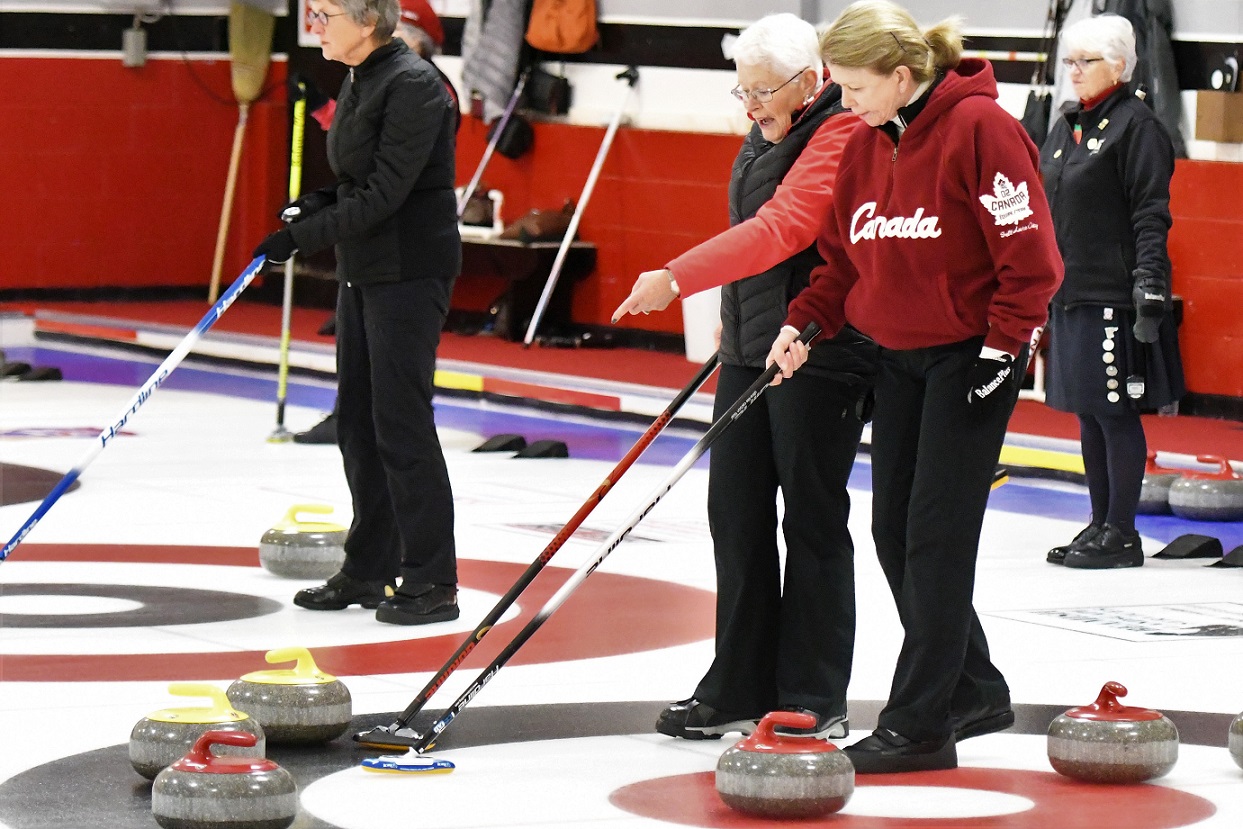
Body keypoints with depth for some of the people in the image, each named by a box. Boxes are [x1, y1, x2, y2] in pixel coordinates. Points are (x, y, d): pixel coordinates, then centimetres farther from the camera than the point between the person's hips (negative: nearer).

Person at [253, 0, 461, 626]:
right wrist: (325, 202, 2)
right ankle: (370, 570, 20)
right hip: (363, 269, 10)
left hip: (409, 270, -10)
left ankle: (431, 583, -2)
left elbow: (385, 195, -22)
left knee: (401, 423, -7)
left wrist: (303, 236, -19)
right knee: (357, 423, 12)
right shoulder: (357, 83, 12)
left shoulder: (412, 86, -18)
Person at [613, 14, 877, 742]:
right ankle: (740, 689, 18)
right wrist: (734, 318, 23)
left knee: (812, 520, -3)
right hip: (751, 350, 9)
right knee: (737, 514, 10)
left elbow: (780, 230, -29)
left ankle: (815, 702, 4)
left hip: (820, 359, -9)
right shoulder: (767, 136, 14)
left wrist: (678, 279, -34)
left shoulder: (841, 137, -17)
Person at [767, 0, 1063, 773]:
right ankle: (975, 689, 24)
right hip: (900, 358, 8)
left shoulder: (980, 128, -18)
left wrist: (1003, 345, -17)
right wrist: (805, 323, 1)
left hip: (971, 358, -8)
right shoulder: (866, 144, 7)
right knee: (895, 534, 9)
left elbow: (1031, 253, -17)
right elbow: (846, 256, 15)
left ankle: (919, 725, -3)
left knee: (937, 536, -8)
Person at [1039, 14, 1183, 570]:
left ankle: (1122, 535, 0)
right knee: (1088, 414, 12)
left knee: (1116, 414, -5)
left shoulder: (1135, 124, -9)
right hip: (1071, 294, 9)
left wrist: (1150, 284, -20)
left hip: (1114, 296, -9)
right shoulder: (1066, 129, 16)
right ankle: (1100, 525, 20)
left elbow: (1151, 214, -14)